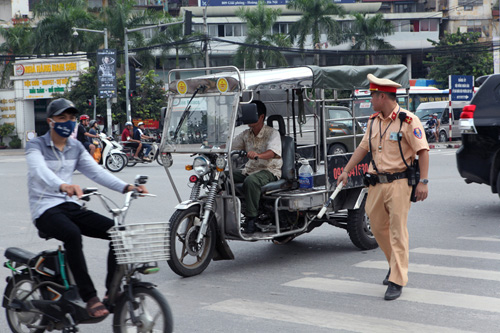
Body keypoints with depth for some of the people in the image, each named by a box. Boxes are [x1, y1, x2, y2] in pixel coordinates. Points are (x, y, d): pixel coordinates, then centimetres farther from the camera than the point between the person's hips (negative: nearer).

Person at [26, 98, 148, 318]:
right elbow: (40, 171, -26)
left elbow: (96, 172, 4)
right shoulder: (36, 146, -4)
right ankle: (90, 298, -35)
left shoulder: (76, 148, 15)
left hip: (70, 206, 6)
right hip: (45, 210, -6)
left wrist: (126, 187, -14)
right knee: (72, 234, -38)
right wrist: (62, 186, -48)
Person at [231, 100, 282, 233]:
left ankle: (251, 218, -31)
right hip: (249, 170, 7)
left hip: (269, 170, -7)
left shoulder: (272, 133, -6)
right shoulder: (246, 134, 14)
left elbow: (272, 152, -25)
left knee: (250, 181, -38)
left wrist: (258, 155, -46)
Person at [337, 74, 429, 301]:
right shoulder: (374, 122, 13)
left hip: (399, 182, -7)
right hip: (377, 183, 7)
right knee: (378, 228, 13)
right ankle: (395, 265, 35)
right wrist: (346, 171, 6)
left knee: (397, 231, -7)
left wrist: (423, 182, -17)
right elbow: (363, 148, 16)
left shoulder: (408, 121, -9)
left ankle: (397, 282, -4)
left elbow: (423, 151, -11)